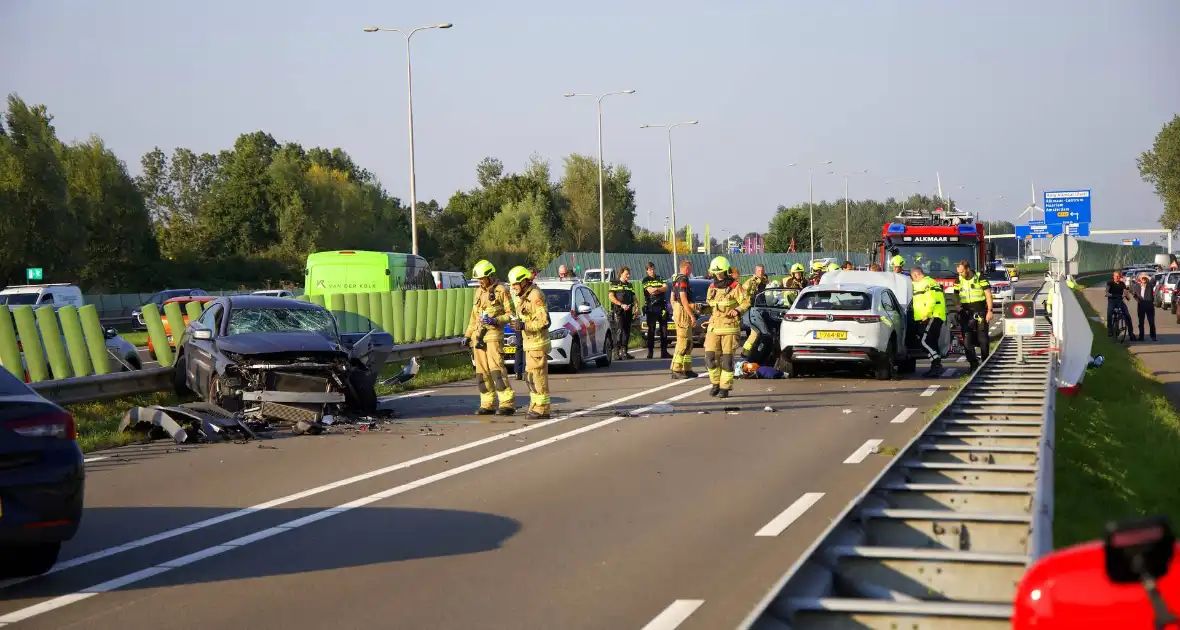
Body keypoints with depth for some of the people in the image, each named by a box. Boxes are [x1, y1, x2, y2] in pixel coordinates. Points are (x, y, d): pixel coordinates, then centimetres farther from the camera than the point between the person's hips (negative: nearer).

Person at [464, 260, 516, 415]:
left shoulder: (501, 291, -4)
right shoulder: (479, 292, 19)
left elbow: (510, 314, -6)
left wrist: (496, 320, -19)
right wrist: (467, 335, 22)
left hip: (493, 335, -7)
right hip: (478, 337, 7)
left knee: (496, 370, -15)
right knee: (482, 372, 6)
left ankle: (508, 403, -15)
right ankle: (488, 405, 10)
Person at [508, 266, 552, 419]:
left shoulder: (535, 295, -16)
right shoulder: (524, 297, 15)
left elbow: (544, 321, -23)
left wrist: (523, 326, -22)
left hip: (538, 343, -10)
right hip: (530, 343, 10)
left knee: (538, 377, -8)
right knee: (532, 378, 13)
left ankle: (542, 410, -7)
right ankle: (535, 407, 19)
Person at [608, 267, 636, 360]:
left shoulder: (629, 285, 22)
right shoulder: (615, 284, 3)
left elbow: (634, 298, 22)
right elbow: (611, 296, -7)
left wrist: (636, 306, 3)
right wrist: (621, 305, -15)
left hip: (628, 311, 6)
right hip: (618, 311, -6)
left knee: (627, 331, 6)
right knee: (619, 331, -13)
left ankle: (624, 351, 12)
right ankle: (617, 352, -14)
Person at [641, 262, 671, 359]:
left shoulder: (660, 278, 14)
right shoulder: (645, 280, 5)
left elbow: (665, 288, -1)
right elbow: (649, 290, -10)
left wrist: (655, 289, -13)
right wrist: (661, 289, -3)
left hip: (662, 306, 3)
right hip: (651, 307, -3)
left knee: (664, 329, 3)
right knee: (651, 330, -3)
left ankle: (664, 351, 6)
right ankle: (650, 352, -1)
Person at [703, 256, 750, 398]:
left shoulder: (735, 287, -4)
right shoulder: (712, 288, 14)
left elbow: (746, 301, -9)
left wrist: (737, 310, -24)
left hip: (729, 328, -5)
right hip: (713, 327, 5)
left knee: (727, 359, -3)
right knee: (711, 356, -2)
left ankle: (725, 388, 4)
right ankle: (716, 384, 14)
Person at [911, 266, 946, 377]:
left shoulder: (926, 283, -9)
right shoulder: (931, 282, 24)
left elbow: (931, 300, -21)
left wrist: (926, 314, -19)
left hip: (931, 317, -11)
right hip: (937, 317, 11)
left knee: (925, 341, -15)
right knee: (931, 342, 13)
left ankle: (937, 365, -24)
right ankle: (936, 367, 15)